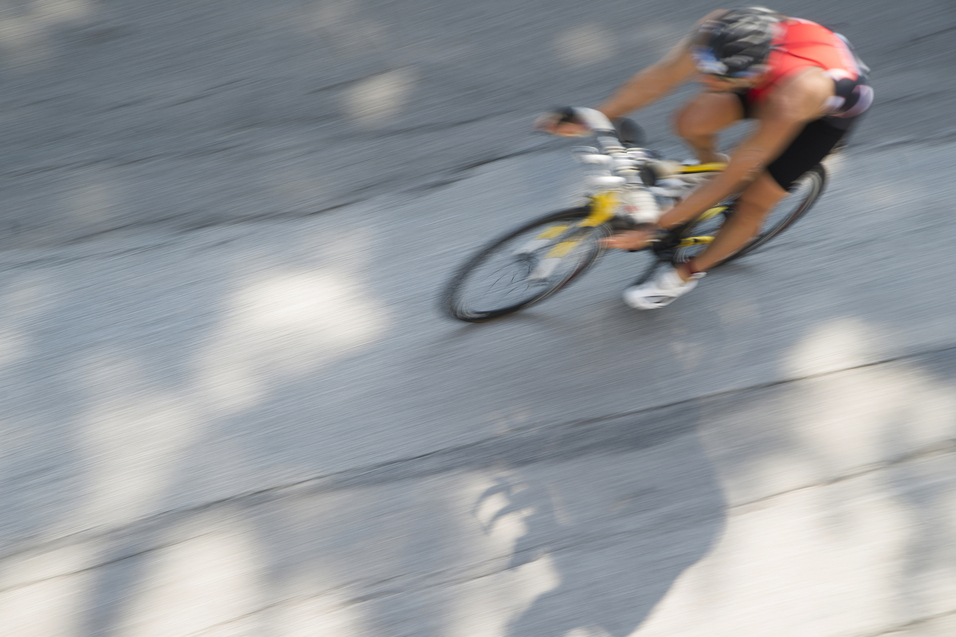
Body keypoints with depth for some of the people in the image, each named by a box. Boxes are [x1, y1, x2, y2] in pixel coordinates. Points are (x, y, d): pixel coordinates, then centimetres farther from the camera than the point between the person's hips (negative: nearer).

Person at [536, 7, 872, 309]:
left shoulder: (787, 103, -46)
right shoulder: (718, 30, -37)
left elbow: (730, 179, -37)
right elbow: (660, 76, -25)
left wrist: (657, 226, -33)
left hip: (831, 109, -4)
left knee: (753, 203, -5)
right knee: (690, 123, -15)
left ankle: (688, 272, 20)